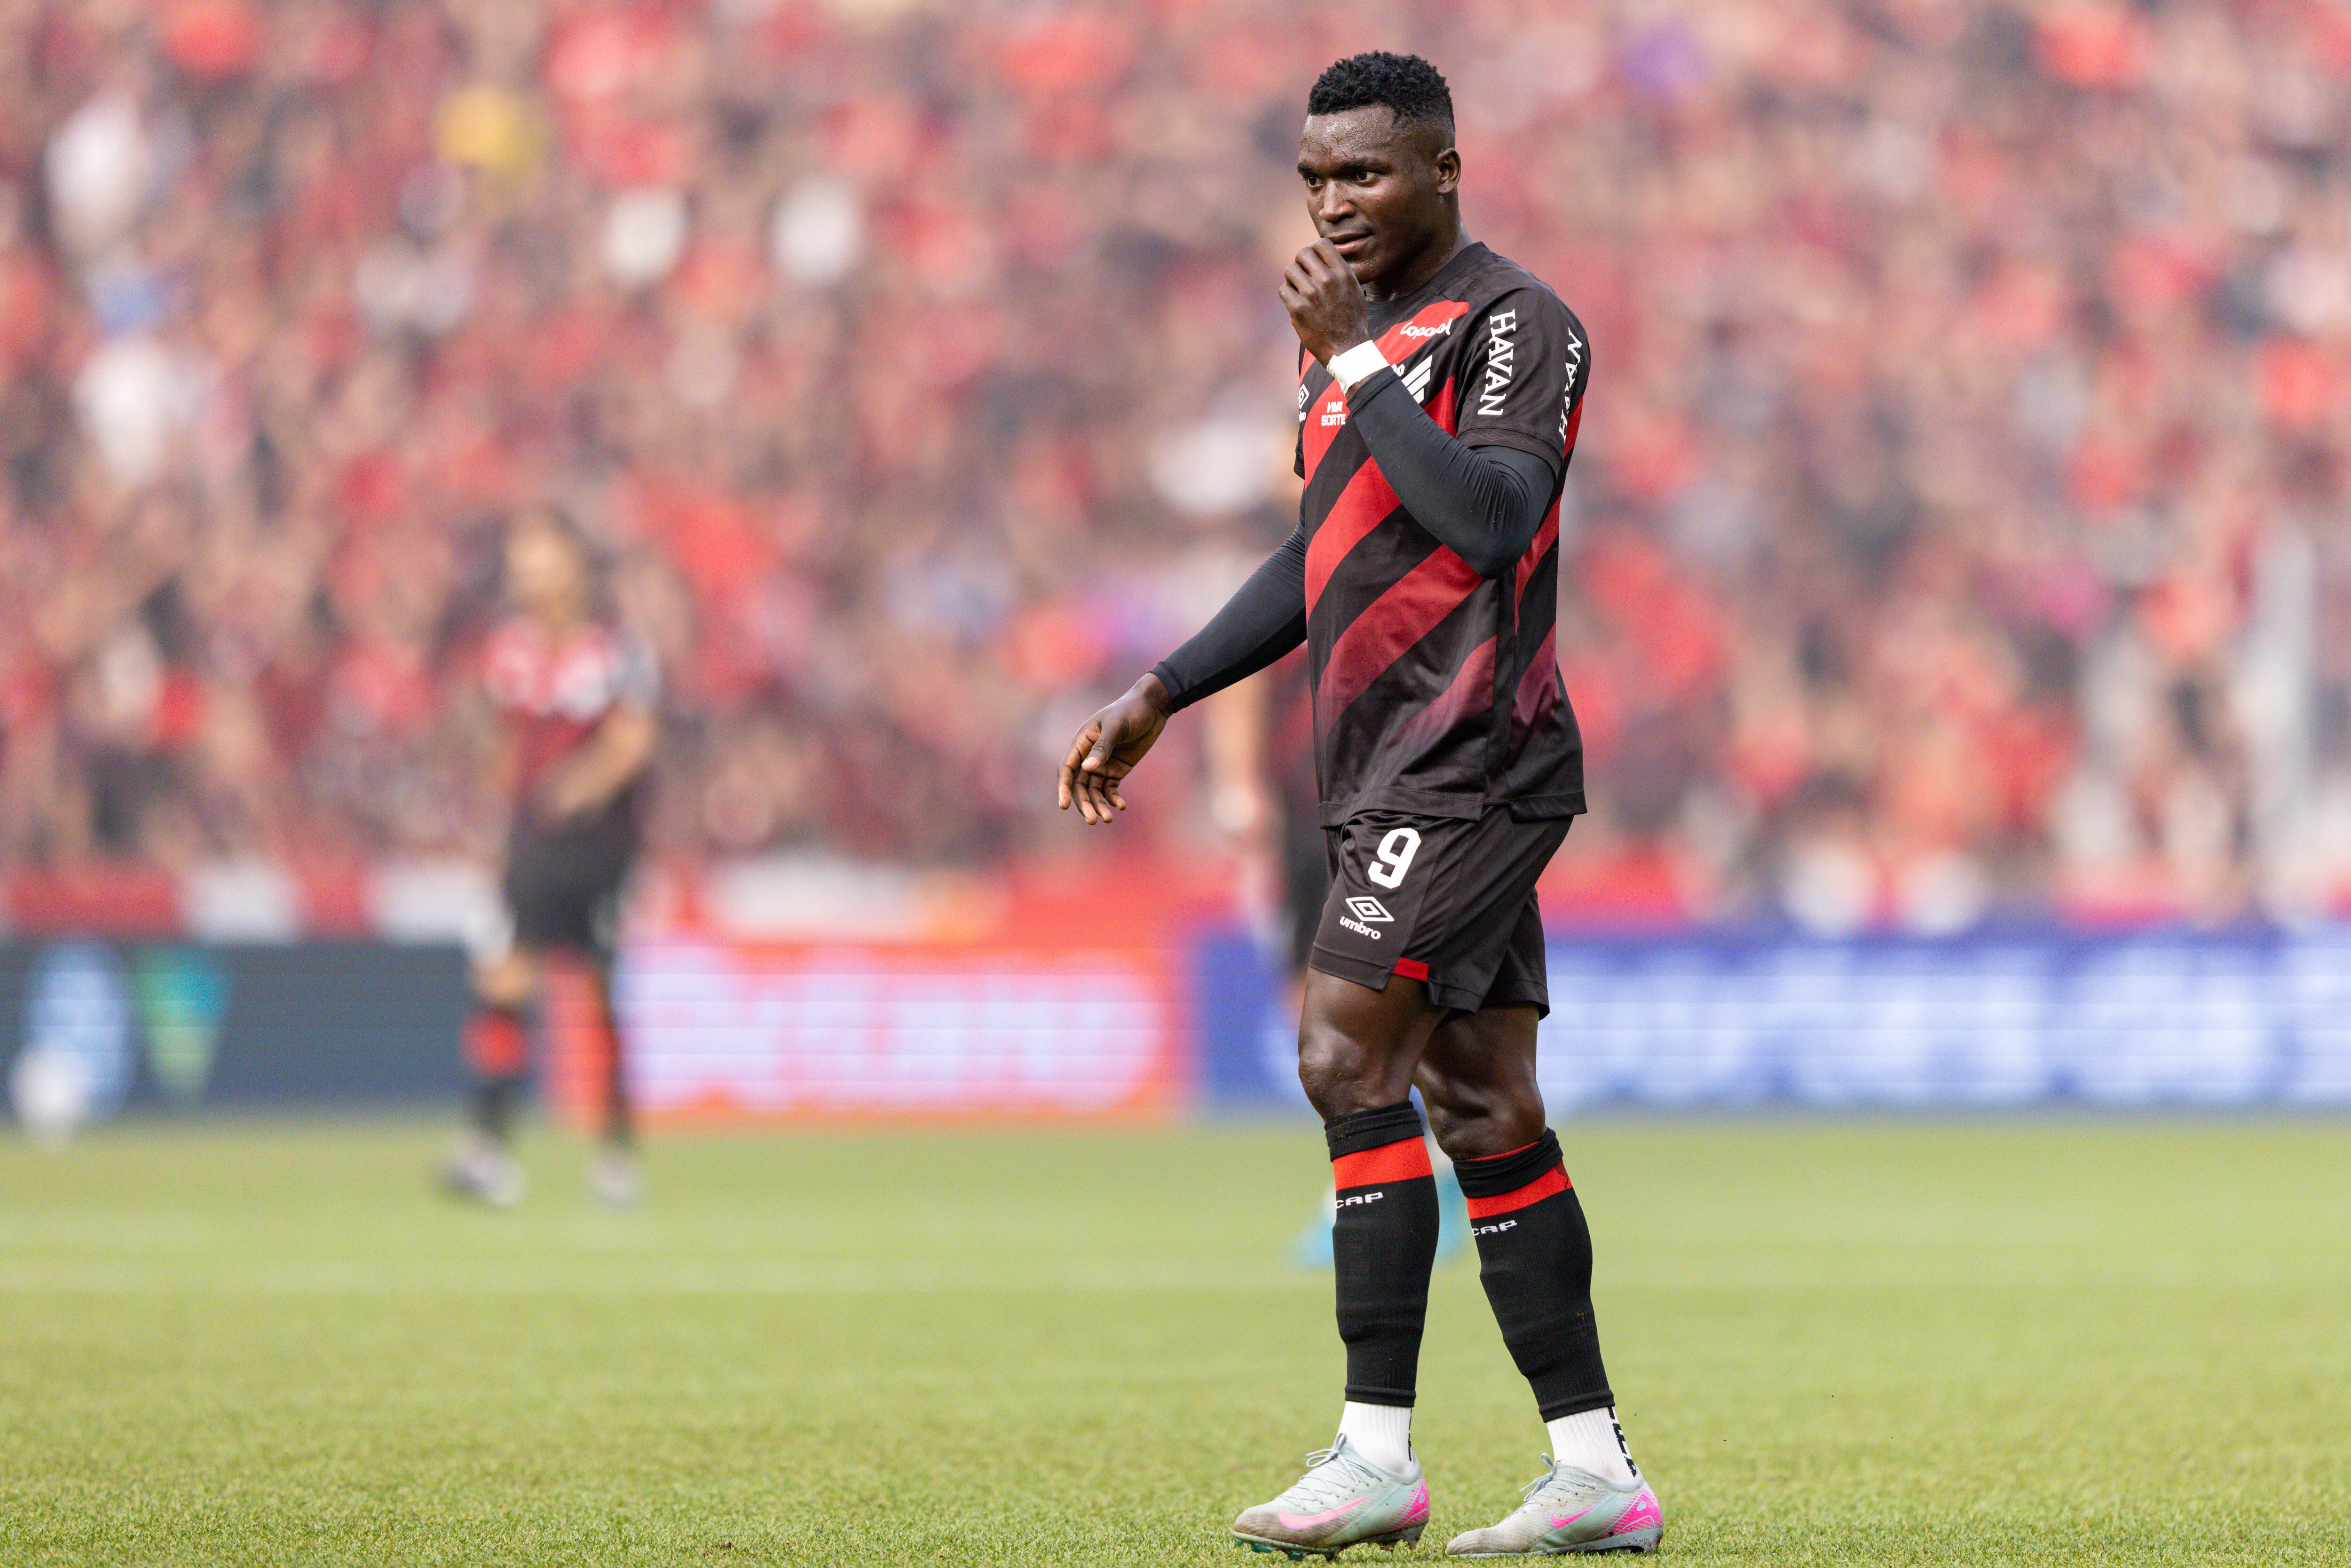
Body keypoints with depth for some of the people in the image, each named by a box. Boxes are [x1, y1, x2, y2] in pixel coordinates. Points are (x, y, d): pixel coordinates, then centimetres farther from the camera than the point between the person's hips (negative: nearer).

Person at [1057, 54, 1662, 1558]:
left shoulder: (1512, 324, -9)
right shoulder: (1366, 331, 19)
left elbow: (1487, 519, -25)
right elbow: (1323, 557, 28)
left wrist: (1354, 362, -19)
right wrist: (1156, 700, 27)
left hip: (1470, 767, -9)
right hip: (1398, 777, 9)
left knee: (1348, 1056, -14)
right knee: (1483, 1110, 6)